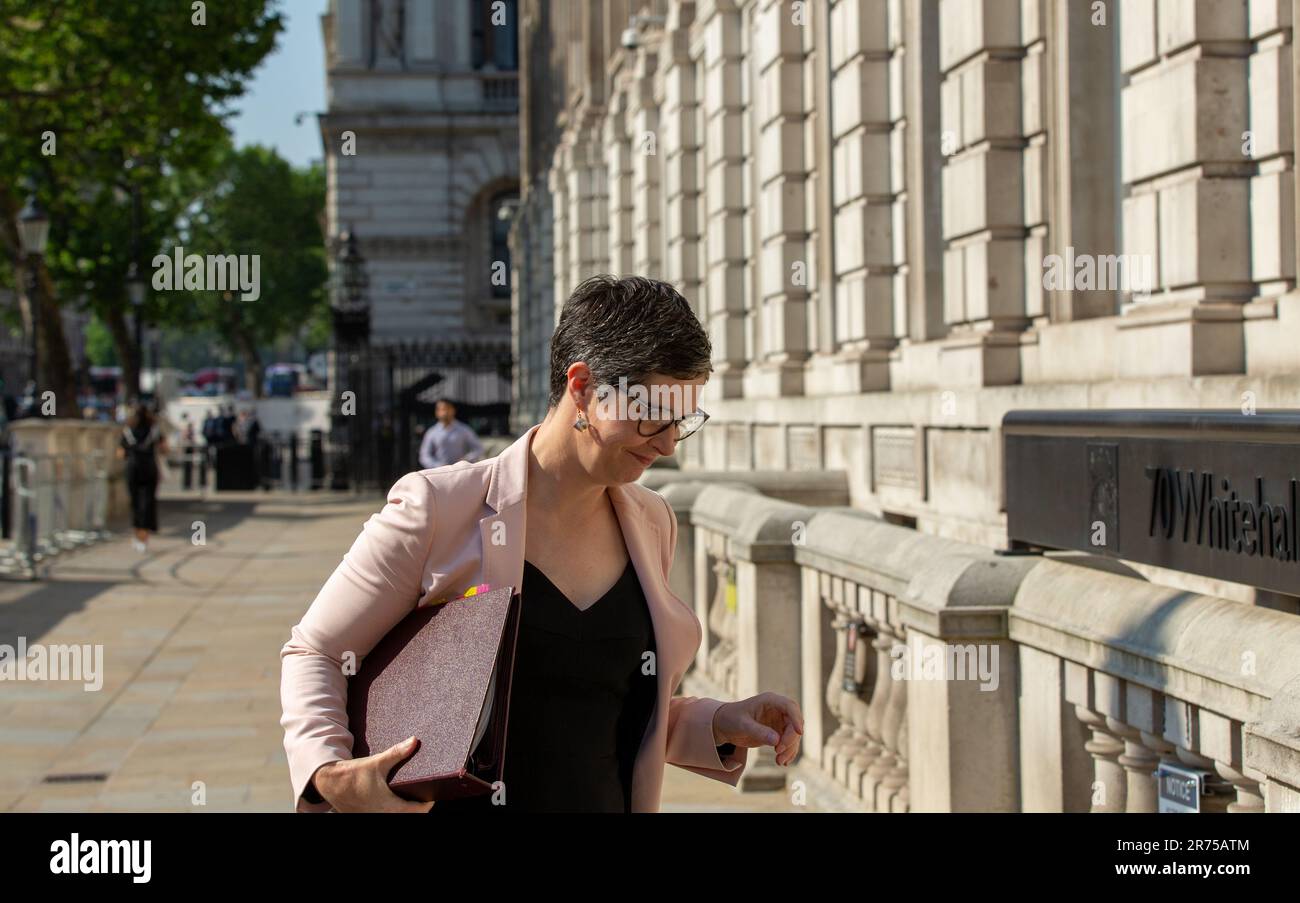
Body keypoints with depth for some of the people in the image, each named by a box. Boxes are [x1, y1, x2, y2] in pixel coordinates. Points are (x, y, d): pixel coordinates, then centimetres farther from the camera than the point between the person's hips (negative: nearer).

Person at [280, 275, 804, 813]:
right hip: (457, 804, -4)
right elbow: (314, 653, -5)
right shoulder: (439, 509, -12)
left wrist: (719, 726, 0)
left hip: (609, 801, 4)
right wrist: (329, 774, -20)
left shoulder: (651, 525, 5)